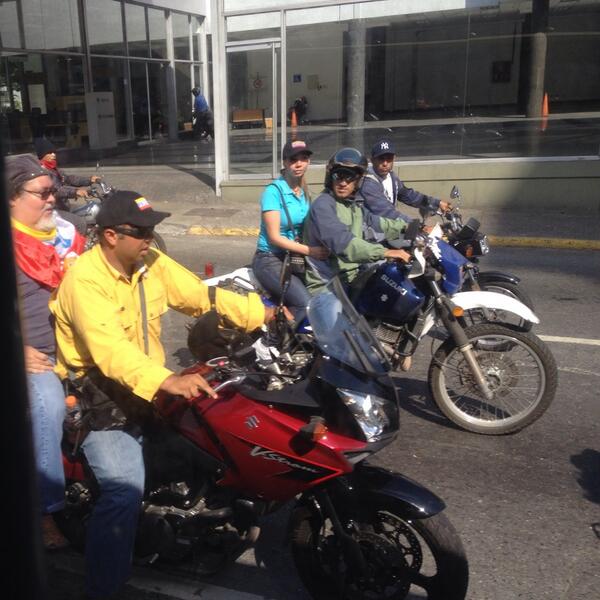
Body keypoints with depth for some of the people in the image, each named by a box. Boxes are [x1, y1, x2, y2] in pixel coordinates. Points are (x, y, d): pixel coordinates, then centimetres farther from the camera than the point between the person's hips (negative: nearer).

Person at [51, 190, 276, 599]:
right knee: (125, 489, -22)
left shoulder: (152, 263, -2)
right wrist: (167, 381, -53)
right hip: (98, 396, -7)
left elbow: (203, 296, 0)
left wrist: (261, 314, -10)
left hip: (150, 389, 7)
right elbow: (110, 349, -38)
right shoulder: (84, 280, -24)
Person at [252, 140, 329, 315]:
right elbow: (274, 237, -17)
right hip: (271, 259, -7)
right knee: (307, 305, -24)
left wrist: (320, 246, -5)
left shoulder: (304, 192, 11)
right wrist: (309, 250, -25)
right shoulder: (274, 191, -11)